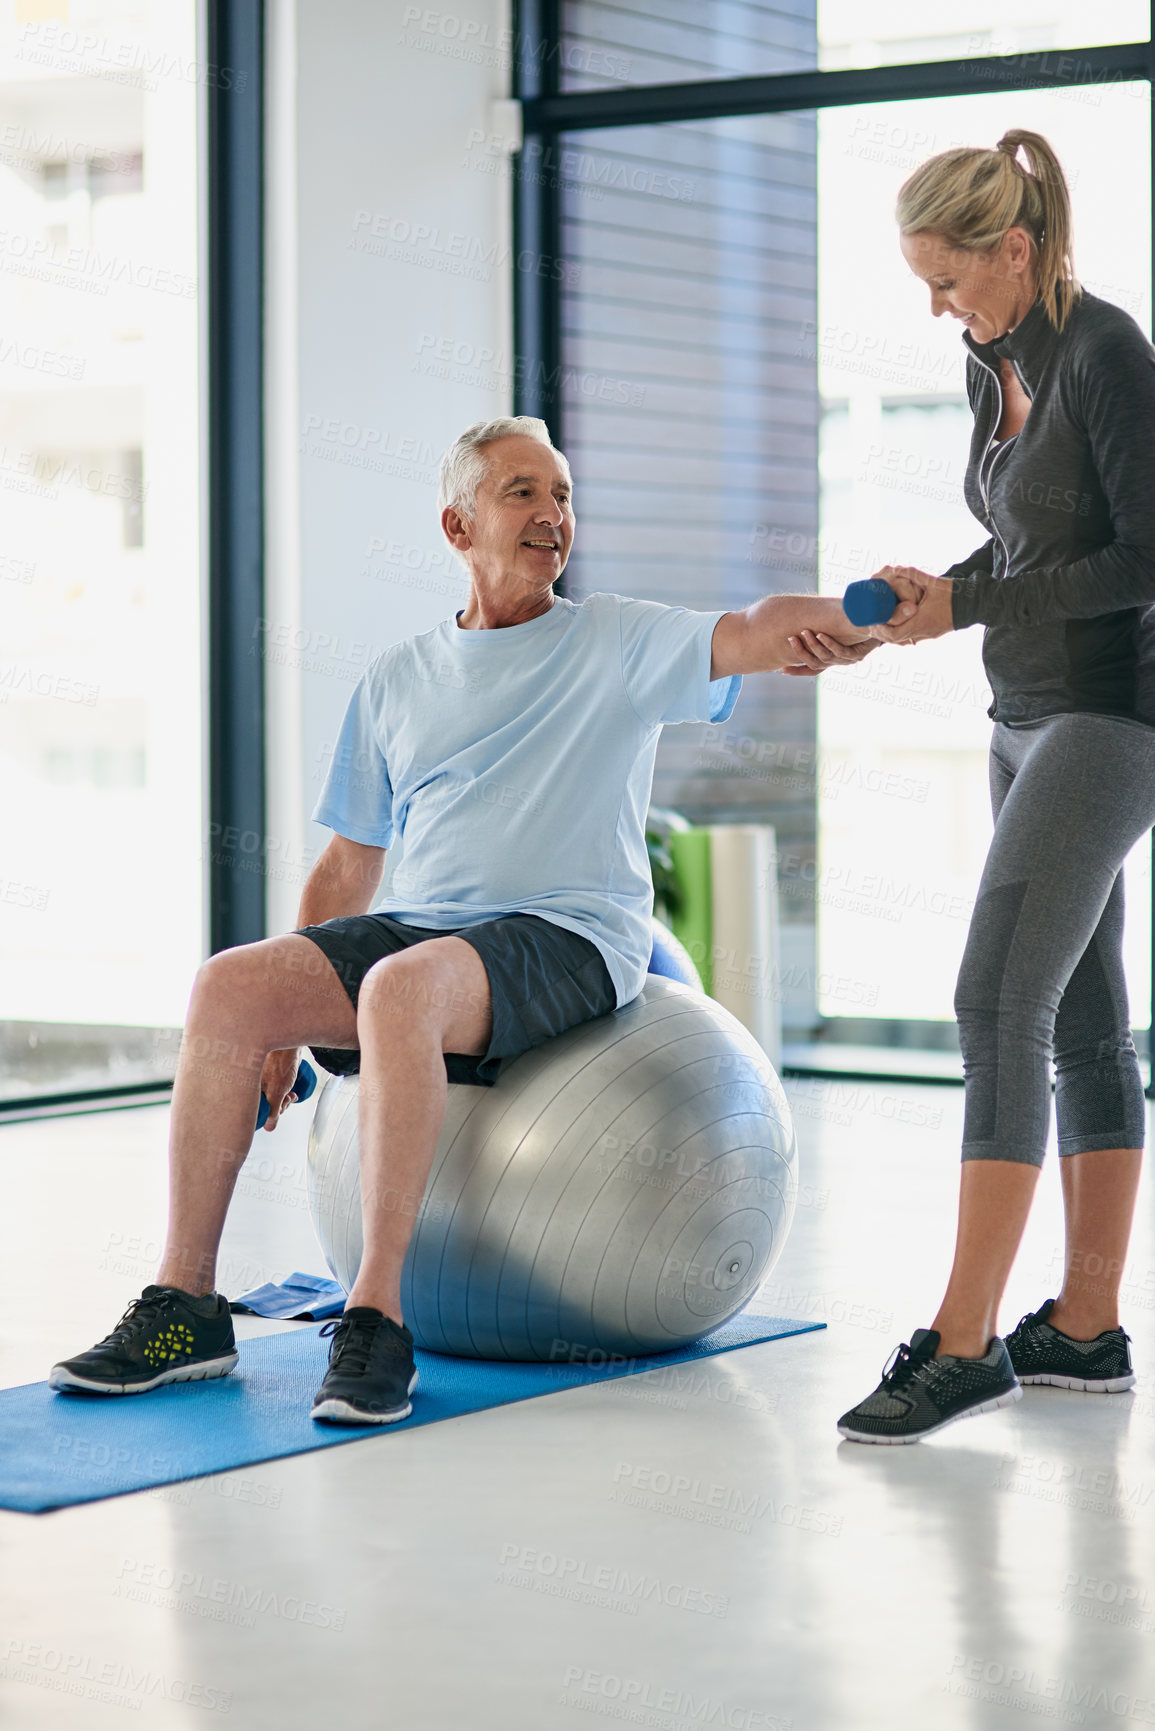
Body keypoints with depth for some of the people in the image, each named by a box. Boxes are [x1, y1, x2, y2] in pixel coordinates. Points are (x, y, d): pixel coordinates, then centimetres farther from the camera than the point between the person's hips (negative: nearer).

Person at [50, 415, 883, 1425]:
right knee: (230, 986, -20)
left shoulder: (621, 643, 7)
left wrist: (839, 619, -36)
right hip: (416, 923, 5)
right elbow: (350, 861, 22)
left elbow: (746, 637, -13)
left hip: (567, 938, -5)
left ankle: (377, 1319, -35)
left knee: (400, 987, -36)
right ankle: (185, 1308, -16)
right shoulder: (398, 681, 19)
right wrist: (292, 1014, 13)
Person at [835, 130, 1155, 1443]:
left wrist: (968, 607, -16)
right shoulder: (995, 361, 11)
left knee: (998, 1001, -15)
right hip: (1030, 718, 9)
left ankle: (962, 1342, -15)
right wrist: (932, 587, 4)